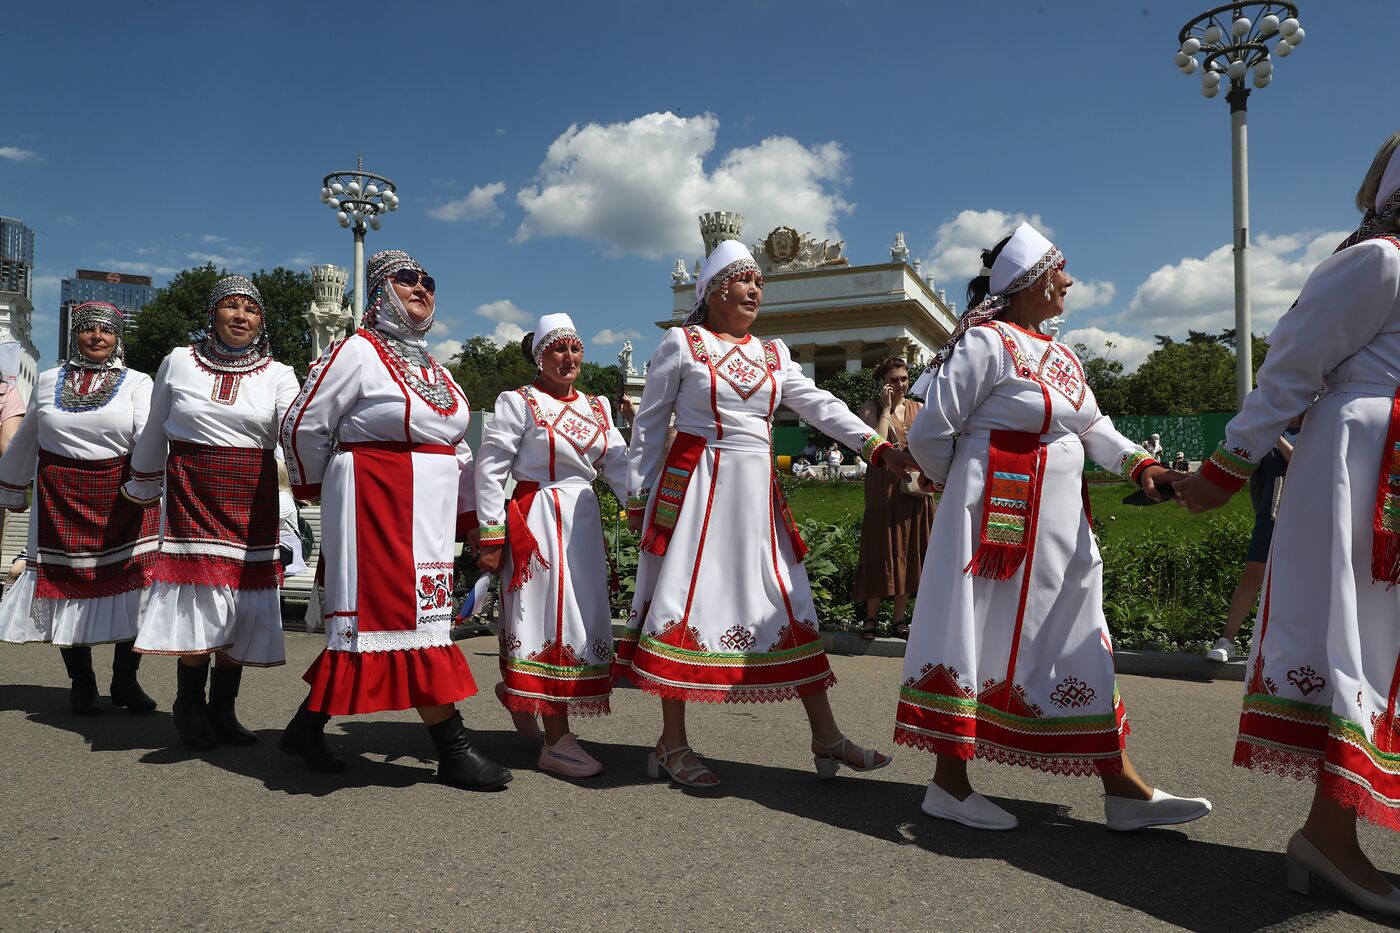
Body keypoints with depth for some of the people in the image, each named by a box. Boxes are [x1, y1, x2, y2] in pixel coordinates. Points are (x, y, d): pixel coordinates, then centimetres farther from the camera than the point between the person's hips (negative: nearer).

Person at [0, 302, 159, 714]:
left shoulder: (136, 382, 3)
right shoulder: (48, 381, 11)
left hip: (122, 496, -2)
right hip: (61, 496, 2)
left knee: (132, 585, -4)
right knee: (70, 585, 5)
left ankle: (125, 680, 11)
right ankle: (81, 684, 18)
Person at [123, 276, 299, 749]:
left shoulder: (278, 375, 4)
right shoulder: (178, 362, 7)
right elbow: (154, 432, 17)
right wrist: (142, 487, 25)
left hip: (252, 498, 1)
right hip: (192, 492, 0)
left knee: (243, 603, 3)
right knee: (198, 599, -6)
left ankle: (222, 708, 19)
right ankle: (190, 706, 15)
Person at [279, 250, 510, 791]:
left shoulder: (434, 370, 18)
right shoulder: (357, 351, -5)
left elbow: (458, 451, 19)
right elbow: (302, 426, -3)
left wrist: (471, 518, 14)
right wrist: (320, 489, 9)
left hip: (429, 511, 8)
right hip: (378, 505, -8)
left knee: (372, 618, 10)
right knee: (409, 615, -7)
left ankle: (307, 726, 24)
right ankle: (453, 750, -1)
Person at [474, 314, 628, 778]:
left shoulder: (597, 407, 13)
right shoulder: (519, 402, -4)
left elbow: (618, 465, 4)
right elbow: (490, 469, -8)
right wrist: (492, 537, -12)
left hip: (584, 521, 7)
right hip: (537, 521, -7)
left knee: (583, 618, 12)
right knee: (553, 618, -5)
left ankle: (517, 692, 36)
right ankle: (556, 741, 4)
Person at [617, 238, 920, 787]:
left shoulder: (773, 355, 14)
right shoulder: (682, 344, 1)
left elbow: (821, 406, 5)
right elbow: (649, 423, 2)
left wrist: (877, 446, -8)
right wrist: (637, 496, -1)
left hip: (759, 493, 5)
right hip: (696, 488, -5)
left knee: (791, 605, 6)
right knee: (685, 603, -2)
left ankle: (826, 737, 15)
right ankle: (672, 744, 12)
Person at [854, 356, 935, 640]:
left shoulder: (919, 408, 13)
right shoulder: (871, 408, -1)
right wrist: (886, 408, -11)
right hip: (885, 486, -4)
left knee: (910, 552, 6)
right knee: (882, 549, -1)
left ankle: (898, 617, 17)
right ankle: (871, 616, 11)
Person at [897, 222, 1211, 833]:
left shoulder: (1062, 357, 16)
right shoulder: (986, 343, -12)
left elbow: (1094, 428, 17)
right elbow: (929, 433, -13)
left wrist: (1139, 463, -2)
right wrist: (964, 486, 3)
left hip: (1059, 524, 9)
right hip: (998, 518, -9)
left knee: (1079, 643, 11)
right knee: (979, 638, -3)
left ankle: (1121, 787, 19)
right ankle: (949, 781, 9)